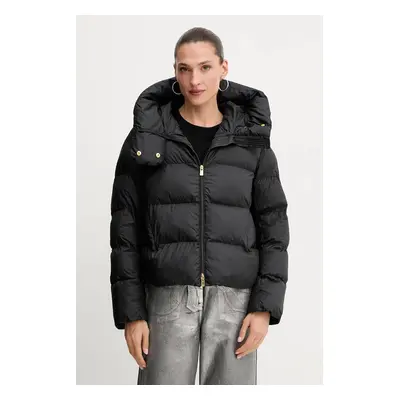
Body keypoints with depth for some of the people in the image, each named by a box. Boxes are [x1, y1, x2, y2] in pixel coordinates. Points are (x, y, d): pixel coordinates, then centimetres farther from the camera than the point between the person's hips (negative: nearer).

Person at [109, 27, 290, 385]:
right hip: (169, 297, 0)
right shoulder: (147, 136, 1)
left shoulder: (251, 138, 3)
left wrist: (265, 307, -7)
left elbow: (273, 225, 3)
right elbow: (126, 227, 1)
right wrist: (130, 312, -5)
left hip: (234, 297, 1)